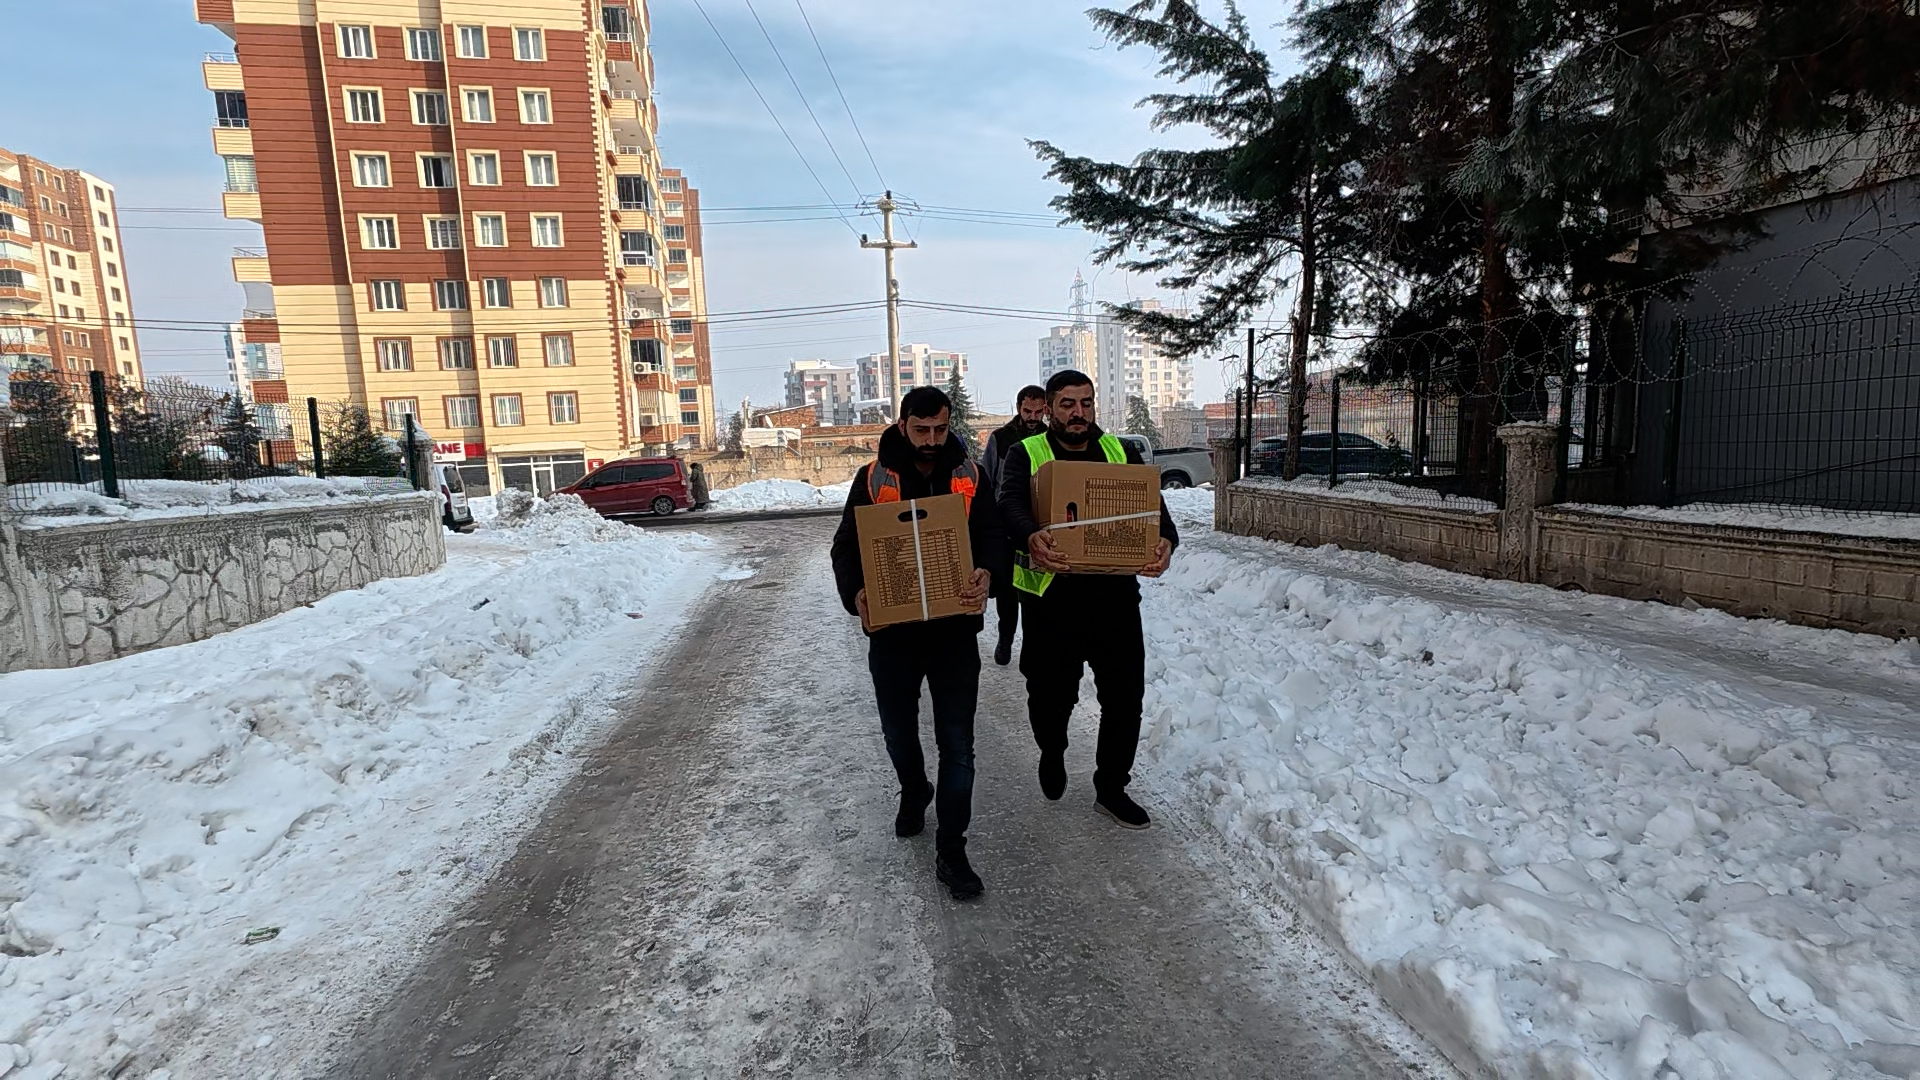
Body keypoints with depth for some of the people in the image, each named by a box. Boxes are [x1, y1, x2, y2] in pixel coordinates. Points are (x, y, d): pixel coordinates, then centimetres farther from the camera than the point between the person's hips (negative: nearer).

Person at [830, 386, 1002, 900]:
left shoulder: (969, 476, 2)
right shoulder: (873, 479, -1)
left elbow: (991, 534, -4)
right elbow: (846, 546, -2)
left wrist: (985, 575, -26)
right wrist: (856, 593, -21)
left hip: (955, 629, 0)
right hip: (893, 629, 1)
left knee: (957, 743, 2)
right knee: (899, 732, 19)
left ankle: (951, 851, 14)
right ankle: (913, 793, 49)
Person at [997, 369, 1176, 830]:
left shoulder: (1122, 454, 10)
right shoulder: (1025, 455, 1)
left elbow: (1153, 507, 0)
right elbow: (1011, 504, -18)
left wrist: (1165, 541, -24)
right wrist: (1031, 538, -41)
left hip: (1115, 595, 3)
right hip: (1051, 598, -2)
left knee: (1125, 697, 9)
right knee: (1051, 696, 11)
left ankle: (1112, 787, 30)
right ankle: (1052, 754, 44)